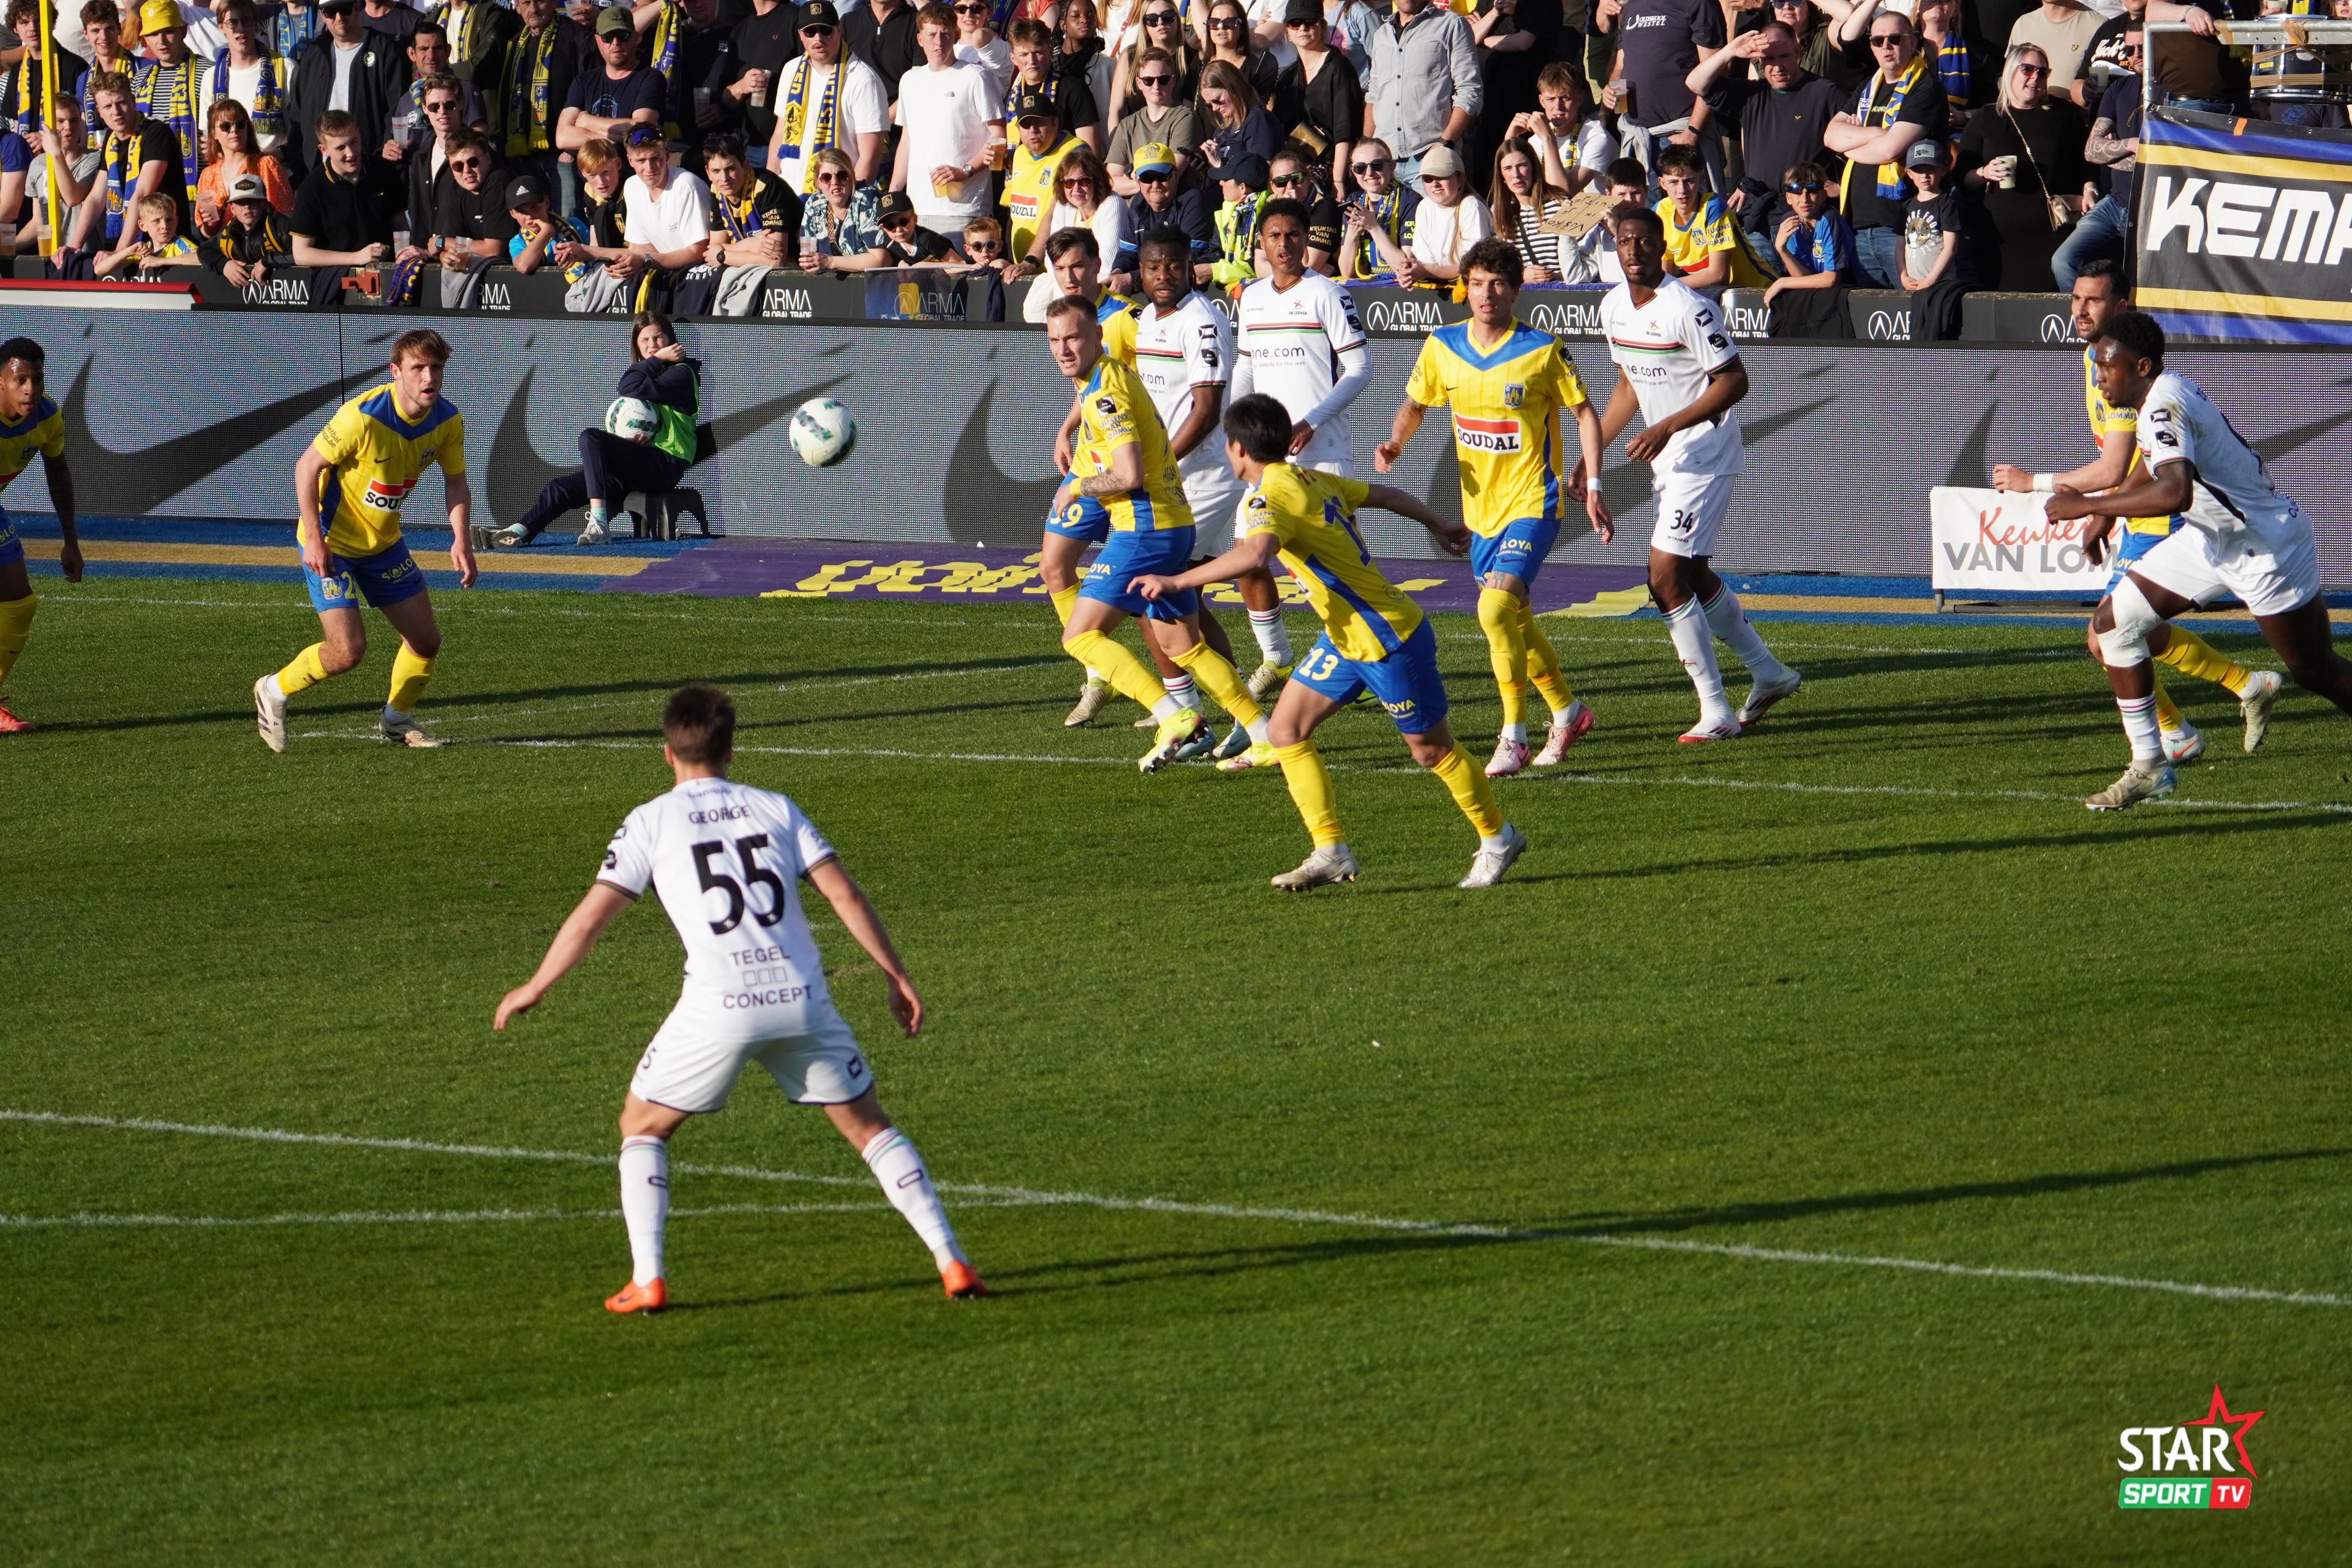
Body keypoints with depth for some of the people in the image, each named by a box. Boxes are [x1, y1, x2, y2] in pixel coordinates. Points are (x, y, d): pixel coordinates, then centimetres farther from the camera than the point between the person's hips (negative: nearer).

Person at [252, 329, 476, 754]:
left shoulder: (448, 420, -8)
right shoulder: (363, 417, -29)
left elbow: (455, 483, 4)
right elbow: (307, 465, -21)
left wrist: (461, 539, -12)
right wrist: (314, 539, -23)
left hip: (384, 543, 7)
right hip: (331, 543, -7)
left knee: (426, 639, 7)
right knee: (347, 651, -15)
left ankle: (397, 719, 33)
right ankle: (274, 692, 12)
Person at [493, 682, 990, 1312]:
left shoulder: (652, 822, 7)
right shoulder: (775, 809, 14)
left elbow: (591, 917, 4)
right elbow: (844, 892, 6)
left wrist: (533, 989, 16)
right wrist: (895, 974, 12)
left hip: (720, 1006, -3)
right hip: (802, 998, 3)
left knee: (642, 1126, 16)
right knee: (868, 1126, 17)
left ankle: (648, 1278, 2)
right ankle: (951, 1261, 7)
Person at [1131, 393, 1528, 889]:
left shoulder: (1270, 496, -22)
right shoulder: (1309, 480, 5)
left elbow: (1255, 554, -43)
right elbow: (1384, 494, 18)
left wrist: (1177, 582, -41)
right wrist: (1436, 525, 36)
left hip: (1388, 640, -9)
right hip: (1346, 638, 9)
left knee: (1431, 748, 7)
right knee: (1286, 731, 3)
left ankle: (1498, 838, 25)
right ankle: (1331, 852, 3)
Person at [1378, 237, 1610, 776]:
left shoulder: (1542, 350, -12)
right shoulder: (1442, 347, 0)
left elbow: (1584, 412, -2)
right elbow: (1415, 404, 14)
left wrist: (1592, 487, -7)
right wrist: (1396, 443, -7)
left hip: (1533, 503, -6)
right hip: (1481, 507, 6)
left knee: (1497, 607, -21)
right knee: (1513, 618, 16)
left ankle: (1514, 737, -12)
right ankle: (1567, 711, 38)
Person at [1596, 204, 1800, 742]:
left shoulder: (1689, 309, -21)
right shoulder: (1614, 308, 5)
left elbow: (1734, 381, -19)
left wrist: (1668, 428, -26)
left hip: (1705, 457, -9)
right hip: (1667, 459, 9)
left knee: (1665, 579, -13)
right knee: (1694, 576, 16)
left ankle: (1717, 712, -6)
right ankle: (1768, 674, 34)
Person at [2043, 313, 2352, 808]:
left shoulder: (2165, 406, -28)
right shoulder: (2161, 395, 0)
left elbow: (2174, 493, -45)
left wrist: (2087, 506, -39)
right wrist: (2106, 515, 19)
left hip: (2265, 545, -10)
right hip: (2210, 536, 10)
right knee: (2113, 622, 2)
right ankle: (2149, 767, 7)